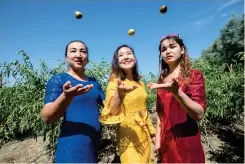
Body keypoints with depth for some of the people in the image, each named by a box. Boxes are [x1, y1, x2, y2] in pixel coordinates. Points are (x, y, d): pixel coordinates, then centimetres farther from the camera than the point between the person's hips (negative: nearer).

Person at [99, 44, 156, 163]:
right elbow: (112, 112, -23)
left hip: (145, 134, 6)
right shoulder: (115, 82, -13)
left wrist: (152, 130, 17)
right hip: (129, 135, -6)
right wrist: (119, 93, -41)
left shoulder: (140, 83, 5)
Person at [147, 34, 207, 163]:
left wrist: (177, 92, -35)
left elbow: (199, 114, -20)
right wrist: (158, 140, 5)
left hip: (187, 142, -4)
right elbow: (160, 113, 8)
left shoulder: (194, 75, -9)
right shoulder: (162, 80, 5)